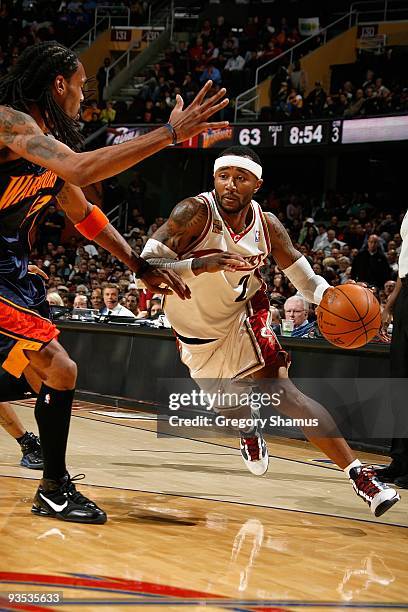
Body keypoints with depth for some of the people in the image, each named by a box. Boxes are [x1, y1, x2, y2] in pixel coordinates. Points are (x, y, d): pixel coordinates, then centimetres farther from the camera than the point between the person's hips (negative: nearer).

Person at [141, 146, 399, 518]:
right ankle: (250, 434, 54)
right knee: (227, 403, 14)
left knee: (282, 391, -19)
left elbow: (308, 281, -6)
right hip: (195, 330, 0)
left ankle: (358, 474, -24)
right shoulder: (196, 212, -26)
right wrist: (200, 265, -48)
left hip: (243, 316, 0)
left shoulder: (267, 226, -14)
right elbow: (146, 265, -32)